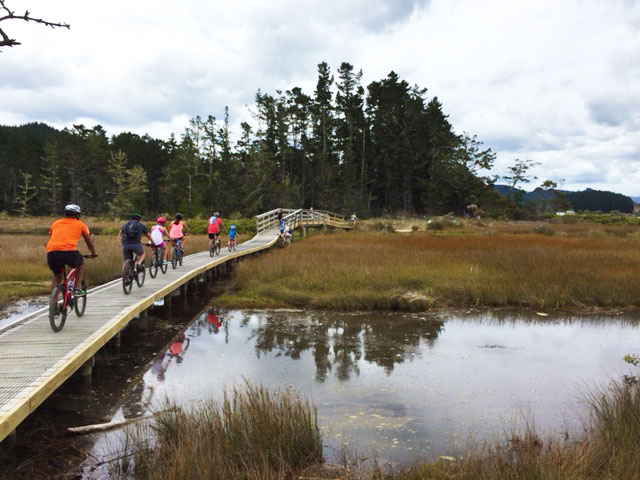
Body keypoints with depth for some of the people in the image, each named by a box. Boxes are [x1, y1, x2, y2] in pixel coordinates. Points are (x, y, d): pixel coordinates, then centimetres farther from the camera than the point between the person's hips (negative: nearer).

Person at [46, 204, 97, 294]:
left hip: (51, 253, 3)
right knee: (81, 263, 30)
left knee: (57, 275, 26)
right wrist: (93, 254, 48)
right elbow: (90, 243, 30)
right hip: (69, 252, -3)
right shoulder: (80, 224, 22)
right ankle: (78, 288, 21)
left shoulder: (55, 223, 28)